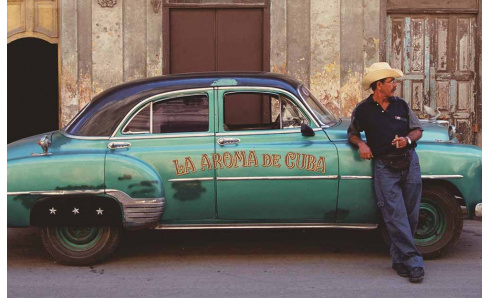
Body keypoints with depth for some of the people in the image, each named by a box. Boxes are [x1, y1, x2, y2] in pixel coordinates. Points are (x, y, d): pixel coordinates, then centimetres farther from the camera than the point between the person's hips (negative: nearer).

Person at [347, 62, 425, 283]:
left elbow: (417, 130, 16)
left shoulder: (401, 105, 12)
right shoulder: (362, 110, 6)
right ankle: (413, 262, -10)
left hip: (409, 162, 3)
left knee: (411, 215, 3)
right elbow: (352, 133, 19)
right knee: (395, 216, -11)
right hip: (384, 167, -3)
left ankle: (399, 258, 18)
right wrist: (361, 143, -2)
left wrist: (408, 139, -6)